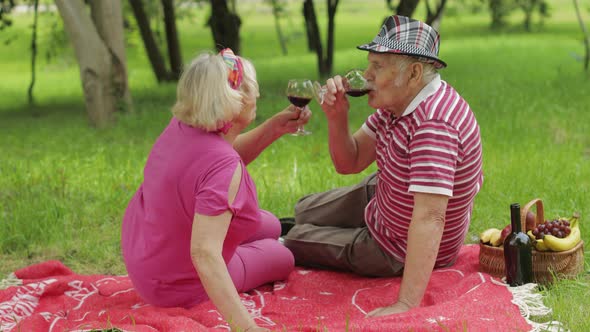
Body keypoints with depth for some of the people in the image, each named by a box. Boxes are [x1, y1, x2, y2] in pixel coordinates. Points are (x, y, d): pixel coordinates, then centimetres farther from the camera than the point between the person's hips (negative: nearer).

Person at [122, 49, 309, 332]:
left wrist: (274, 128, -3)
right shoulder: (223, 165, -37)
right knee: (282, 258, 18)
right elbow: (205, 254, -43)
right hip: (176, 287, -8)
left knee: (270, 227, 24)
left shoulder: (181, 126, -12)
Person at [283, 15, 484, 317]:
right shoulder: (398, 101, -9)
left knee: (293, 241, 12)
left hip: (399, 254, -8)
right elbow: (349, 163, -2)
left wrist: (406, 306, -48)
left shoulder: (434, 125, -40)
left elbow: (429, 218, -45)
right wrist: (337, 117, -22)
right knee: (303, 213, 25)